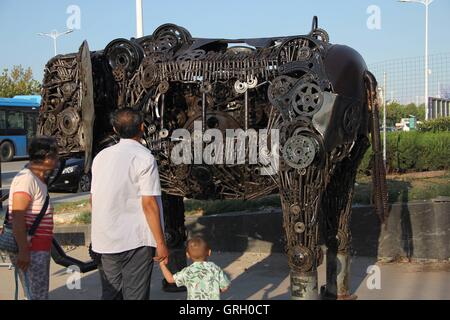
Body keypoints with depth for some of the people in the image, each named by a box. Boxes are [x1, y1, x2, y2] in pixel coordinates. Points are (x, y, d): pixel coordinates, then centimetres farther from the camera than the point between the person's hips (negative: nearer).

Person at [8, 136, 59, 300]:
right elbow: (17, 218, -23)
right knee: (38, 296, -7)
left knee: (37, 294, 16)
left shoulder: (37, 179, 14)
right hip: (29, 251, -10)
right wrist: (23, 251, -25)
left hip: (39, 249, 10)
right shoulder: (26, 179, -17)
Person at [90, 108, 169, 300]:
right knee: (135, 295, 3)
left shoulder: (101, 156, 7)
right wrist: (161, 243, -11)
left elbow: (93, 199, 12)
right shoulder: (144, 158, -12)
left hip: (106, 240, 6)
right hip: (136, 240, -6)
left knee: (110, 293, 15)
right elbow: (149, 203, -16)